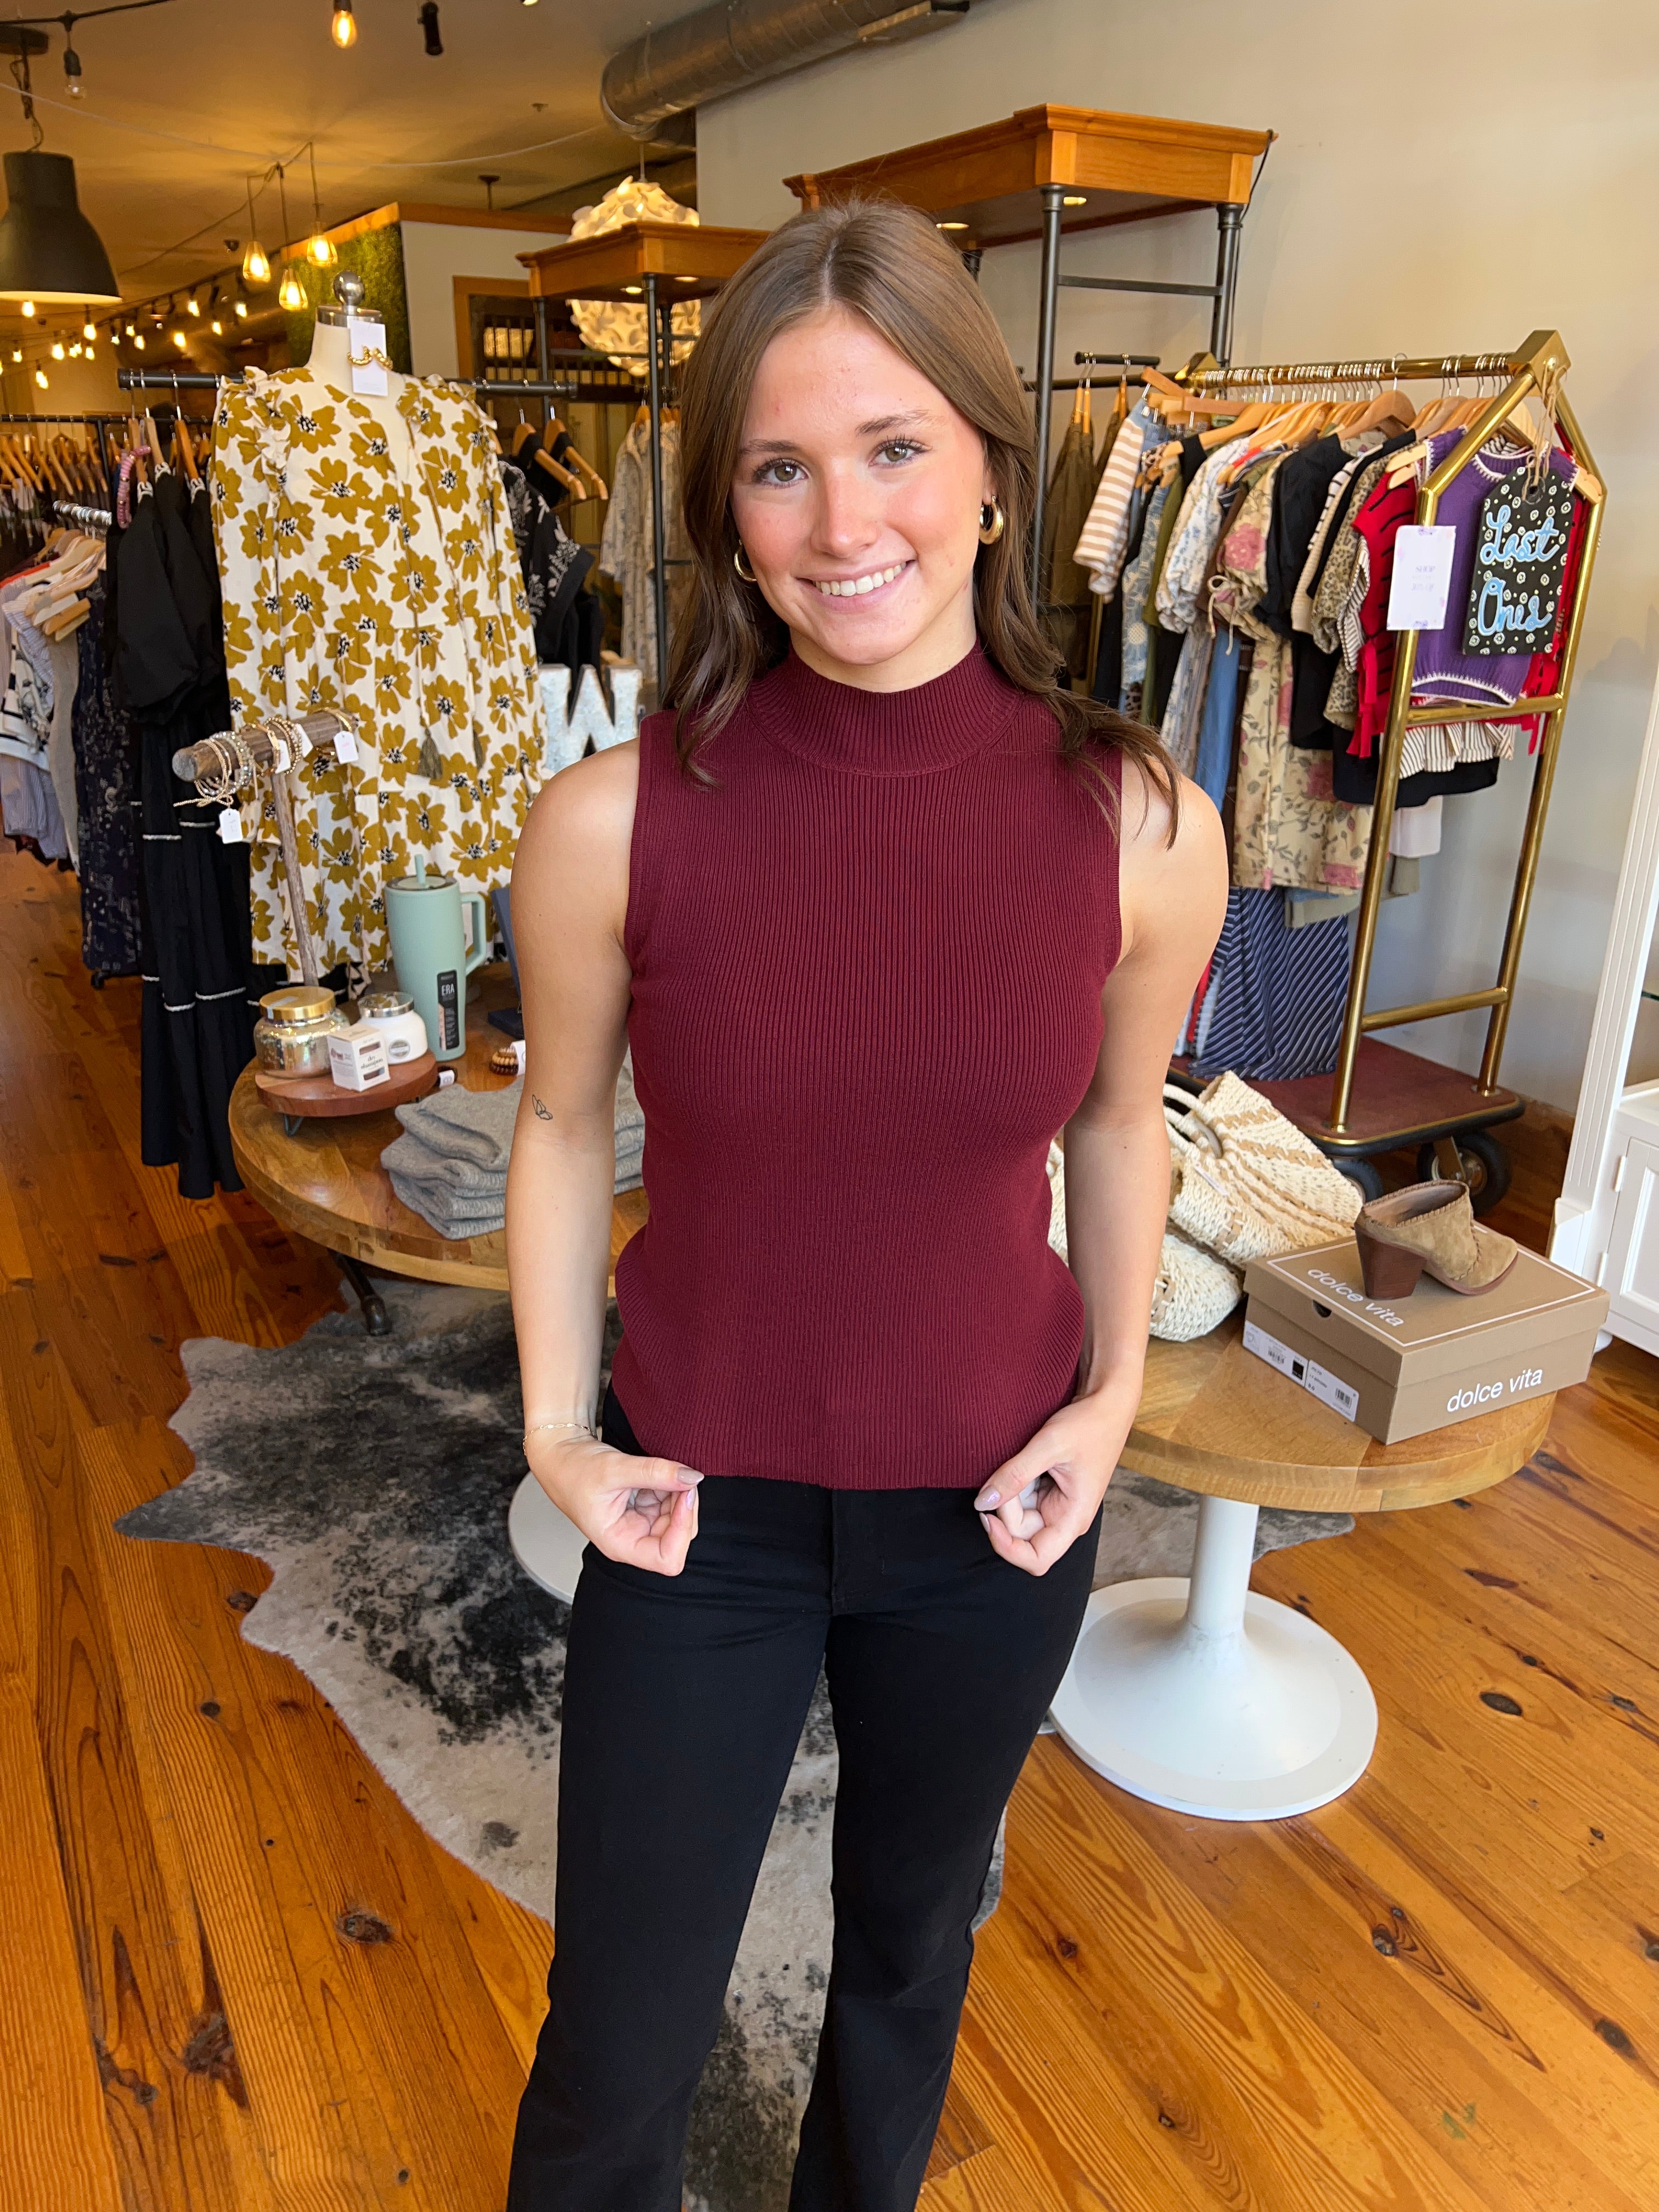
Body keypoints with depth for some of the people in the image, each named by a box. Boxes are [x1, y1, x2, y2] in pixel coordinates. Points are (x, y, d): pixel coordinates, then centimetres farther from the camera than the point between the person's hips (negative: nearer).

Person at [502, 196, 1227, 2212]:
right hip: (701, 1510, -1)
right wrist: (558, 1431, -3)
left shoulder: (1141, 827, -14)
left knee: (910, 1948, 28)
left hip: (992, 1513, 2)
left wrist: (1116, 1389, -1)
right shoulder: (613, 821, -18)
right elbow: (563, 1129, -2)